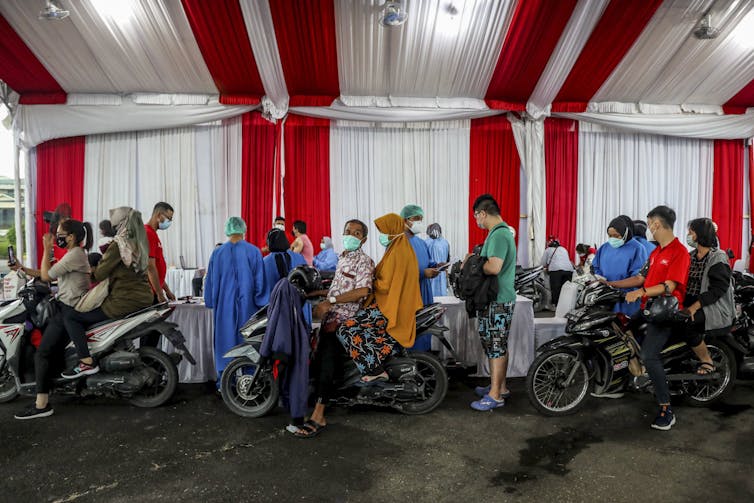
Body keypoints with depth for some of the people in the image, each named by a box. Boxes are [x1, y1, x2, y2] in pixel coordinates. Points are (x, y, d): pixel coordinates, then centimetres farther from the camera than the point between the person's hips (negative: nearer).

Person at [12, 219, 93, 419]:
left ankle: (41, 405, -7)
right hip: (66, 308, 11)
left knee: (41, 354, -9)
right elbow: (48, 274, 18)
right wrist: (23, 269, 9)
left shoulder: (75, 254, -16)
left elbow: (46, 276, -16)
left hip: (69, 311, -11)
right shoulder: (74, 254, 17)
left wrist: (47, 249, -9)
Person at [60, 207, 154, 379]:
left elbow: (99, 275, -11)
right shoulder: (140, 243, 10)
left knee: (70, 317, 1)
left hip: (124, 302, -9)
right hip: (144, 299, 9)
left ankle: (86, 362, -7)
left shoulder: (119, 244, -14)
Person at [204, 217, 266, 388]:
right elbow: (260, 280, -6)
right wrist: (260, 303, 3)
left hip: (224, 305, 2)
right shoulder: (253, 252, -7)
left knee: (225, 340, 10)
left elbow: (211, 281, 5)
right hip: (247, 305, -1)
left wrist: (212, 303, 16)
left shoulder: (217, 253, -1)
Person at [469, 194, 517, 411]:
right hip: (501, 298, 10)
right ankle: (500, 386, 29)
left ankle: (495, 396, 5)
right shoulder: (503, 232, 16)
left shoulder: (498, 235, -18)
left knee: (496, 346, -4)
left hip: (497, 302, -10)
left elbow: (494, 267, -29)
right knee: (498, 346, 17)